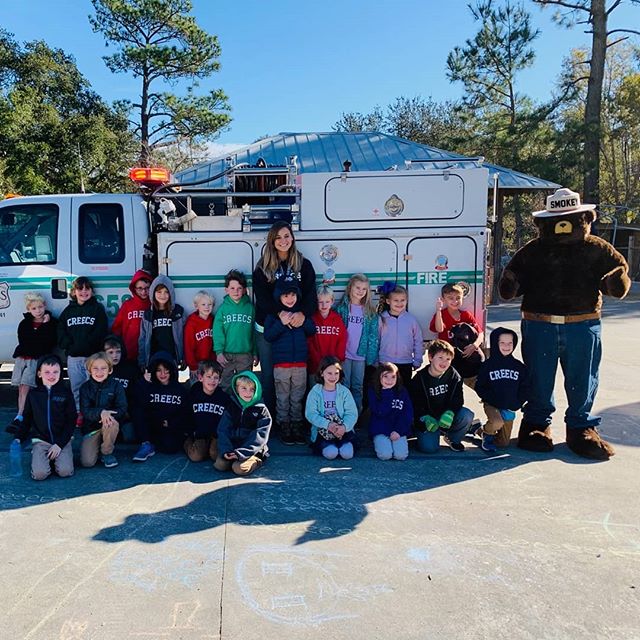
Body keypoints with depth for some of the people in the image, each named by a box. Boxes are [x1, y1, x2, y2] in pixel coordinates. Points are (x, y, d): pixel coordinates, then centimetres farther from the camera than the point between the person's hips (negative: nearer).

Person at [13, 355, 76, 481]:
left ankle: (56, 456, 10)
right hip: (40, 440, 1)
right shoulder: (33, 394, 3)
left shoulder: (66, 393, -2)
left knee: (65, 471, -21)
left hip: (62, 440, -1)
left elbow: (71, 420, -3)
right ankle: (41, 456, 11)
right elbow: (26, 419, 13)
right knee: (39, 474, -21)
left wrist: (60, 444, -10)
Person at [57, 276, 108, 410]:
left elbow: (100, 332, -5)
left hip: (92, 356, -4)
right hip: (73, 356, 4)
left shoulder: (98, 308, 5)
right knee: (76, 387, 8)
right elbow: (61, 331, 8)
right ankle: (79, 412, 18)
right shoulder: (68, 310, 15)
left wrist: (86, 346, -12)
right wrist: (69, 346, -7)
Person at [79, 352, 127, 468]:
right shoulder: (85, 388, -3)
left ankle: (107, 453, -11)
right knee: (87, 462, -16)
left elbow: (122, 409, -12)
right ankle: (96, 444, 19)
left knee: (113, 423, -38)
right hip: (91, 427, 1)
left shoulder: (116, 386, -6)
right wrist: (100, 412, -34)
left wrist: (108, 415, -32)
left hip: (108, 423, 0)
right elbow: (85, 411, -13)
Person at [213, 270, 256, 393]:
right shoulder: (223, 308, -2)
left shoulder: (250, 307, 2)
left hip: (246, 355, 1)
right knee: (225, 385, 9)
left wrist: (255, 353, 5)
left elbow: (253, 331, 4)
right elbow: (218, 331, -6)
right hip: (227, 354, -1)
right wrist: (219, 352, -13)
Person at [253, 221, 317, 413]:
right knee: (268, 373, 7)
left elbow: (310, 293, -4)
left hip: (295, 327, 0)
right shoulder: (263, 267, 2)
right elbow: (261, 296, -7)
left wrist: (303, 313, -24)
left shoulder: (304, 264, 4)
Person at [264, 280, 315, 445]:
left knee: (298, 398, 8)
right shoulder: (273, 314, 0)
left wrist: (303, 320, -12)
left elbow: (312, 331, 6)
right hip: (281, 363, -2)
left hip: (300, 362, 2)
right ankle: (284, 427, 13)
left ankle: (297, 426, 17)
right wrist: (281, 323, -18)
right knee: (282, 398, 4)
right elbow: (268, 336, -7)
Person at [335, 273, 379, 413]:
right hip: (344, 353, -2)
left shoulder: (370, 312, 3)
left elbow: (373, 335, 2)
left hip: (361, 354, 2)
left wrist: (372, 357, -3)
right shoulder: (341, 307, -3)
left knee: (358, 386, 12)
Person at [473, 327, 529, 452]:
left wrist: (515, 405, -7)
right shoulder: (488, 364, -4)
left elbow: (524, 389, 6)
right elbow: (479, 387, -3)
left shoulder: (519, 366, 4)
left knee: (504, 442, 6)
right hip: (492, 405, -3)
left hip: (509, 408, 3)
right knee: (497, 423, -33)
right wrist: (490, 399, -16)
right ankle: (487, 433, 1)